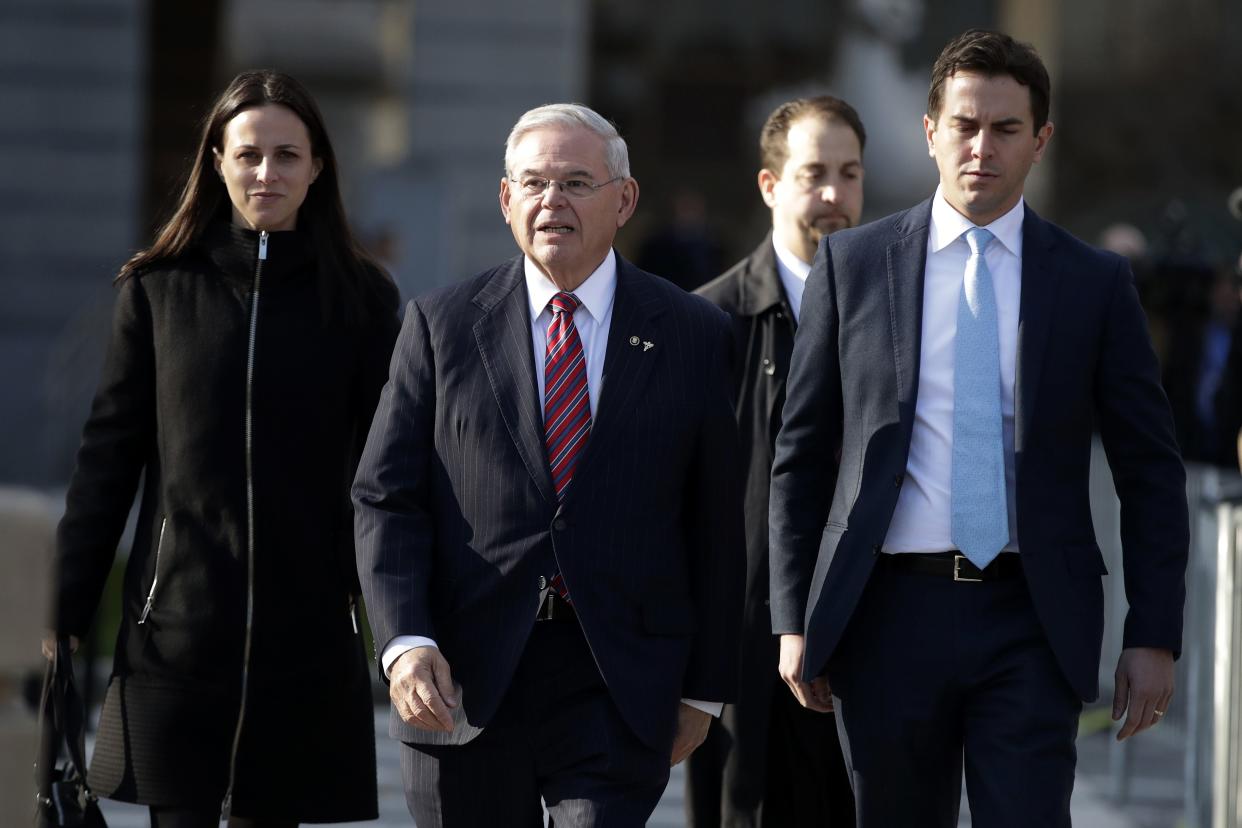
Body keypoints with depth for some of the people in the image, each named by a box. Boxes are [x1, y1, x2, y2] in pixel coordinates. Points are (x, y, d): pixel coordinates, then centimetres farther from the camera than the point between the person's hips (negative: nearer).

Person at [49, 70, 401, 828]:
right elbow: (107, 455, 6)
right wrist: (64, 613, 3)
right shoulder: (158, 289, 5)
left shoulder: (360, 296, 4)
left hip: (305, 631, 0)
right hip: (176, 628, 0)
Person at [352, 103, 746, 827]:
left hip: (619, 691, -1)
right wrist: (405, 643, -12)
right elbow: (387, 500, 2)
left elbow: (719, 525, 6)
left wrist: (704, 688, 5)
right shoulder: (441, 325, 5)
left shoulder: (694, 337, 4)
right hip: (464, 684, 1)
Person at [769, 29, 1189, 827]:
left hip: (1031, 621, -1)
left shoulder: (1095, 283, 5)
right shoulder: (853, 265, 6)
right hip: (892, 612, 1)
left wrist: (1154, 638, 0)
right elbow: (802, 455, 8)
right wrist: (795, 619, 4)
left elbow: (1152, 474, 6)